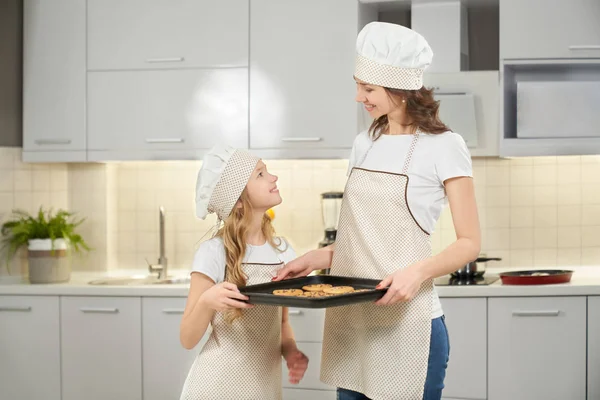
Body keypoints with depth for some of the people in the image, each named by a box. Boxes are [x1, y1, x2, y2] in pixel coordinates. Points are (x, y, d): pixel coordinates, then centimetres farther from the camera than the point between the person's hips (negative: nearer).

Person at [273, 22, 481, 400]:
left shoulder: (443, 146, -6)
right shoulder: (364, 144, 13)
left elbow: (469, 242, -8)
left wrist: (419, 271, -24)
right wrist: (316, 258, 2)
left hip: (406, 322, -6)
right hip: (350, 321, 6)